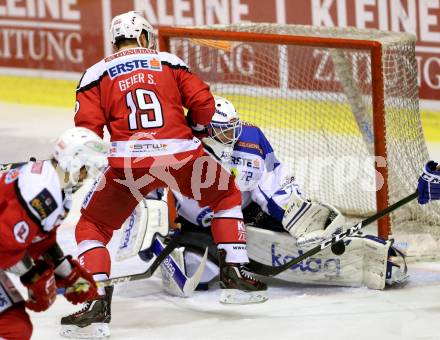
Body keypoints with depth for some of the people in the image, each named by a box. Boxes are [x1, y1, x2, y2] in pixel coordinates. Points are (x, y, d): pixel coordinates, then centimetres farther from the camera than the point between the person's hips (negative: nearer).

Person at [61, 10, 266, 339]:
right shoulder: (169, 62, 16)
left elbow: (88, 129, 1)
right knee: (227, 195, 28)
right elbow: (203, 102, 8)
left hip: (129, 162, -1)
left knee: (91, 227, 13)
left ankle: (97, 303, -3)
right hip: (182, 156, 1)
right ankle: (235, 274, 24)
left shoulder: (96, 74, 12)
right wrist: (192, 130, 28)